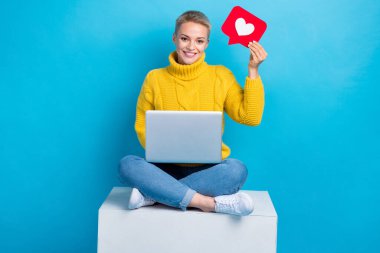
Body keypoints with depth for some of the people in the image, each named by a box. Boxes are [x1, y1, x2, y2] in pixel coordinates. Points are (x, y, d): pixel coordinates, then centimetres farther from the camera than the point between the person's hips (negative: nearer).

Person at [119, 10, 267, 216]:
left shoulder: (221, 76, 3)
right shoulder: (155, 78, 4)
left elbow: (251, 118, -4)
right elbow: (142, 126, 8)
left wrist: (253, 71, -9)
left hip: (208, 169, 0)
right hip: (168, 168, 1)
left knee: (237, 170, -33)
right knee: (127, 164, -29)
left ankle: (152, 194, -26)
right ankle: (210, 203, -30)